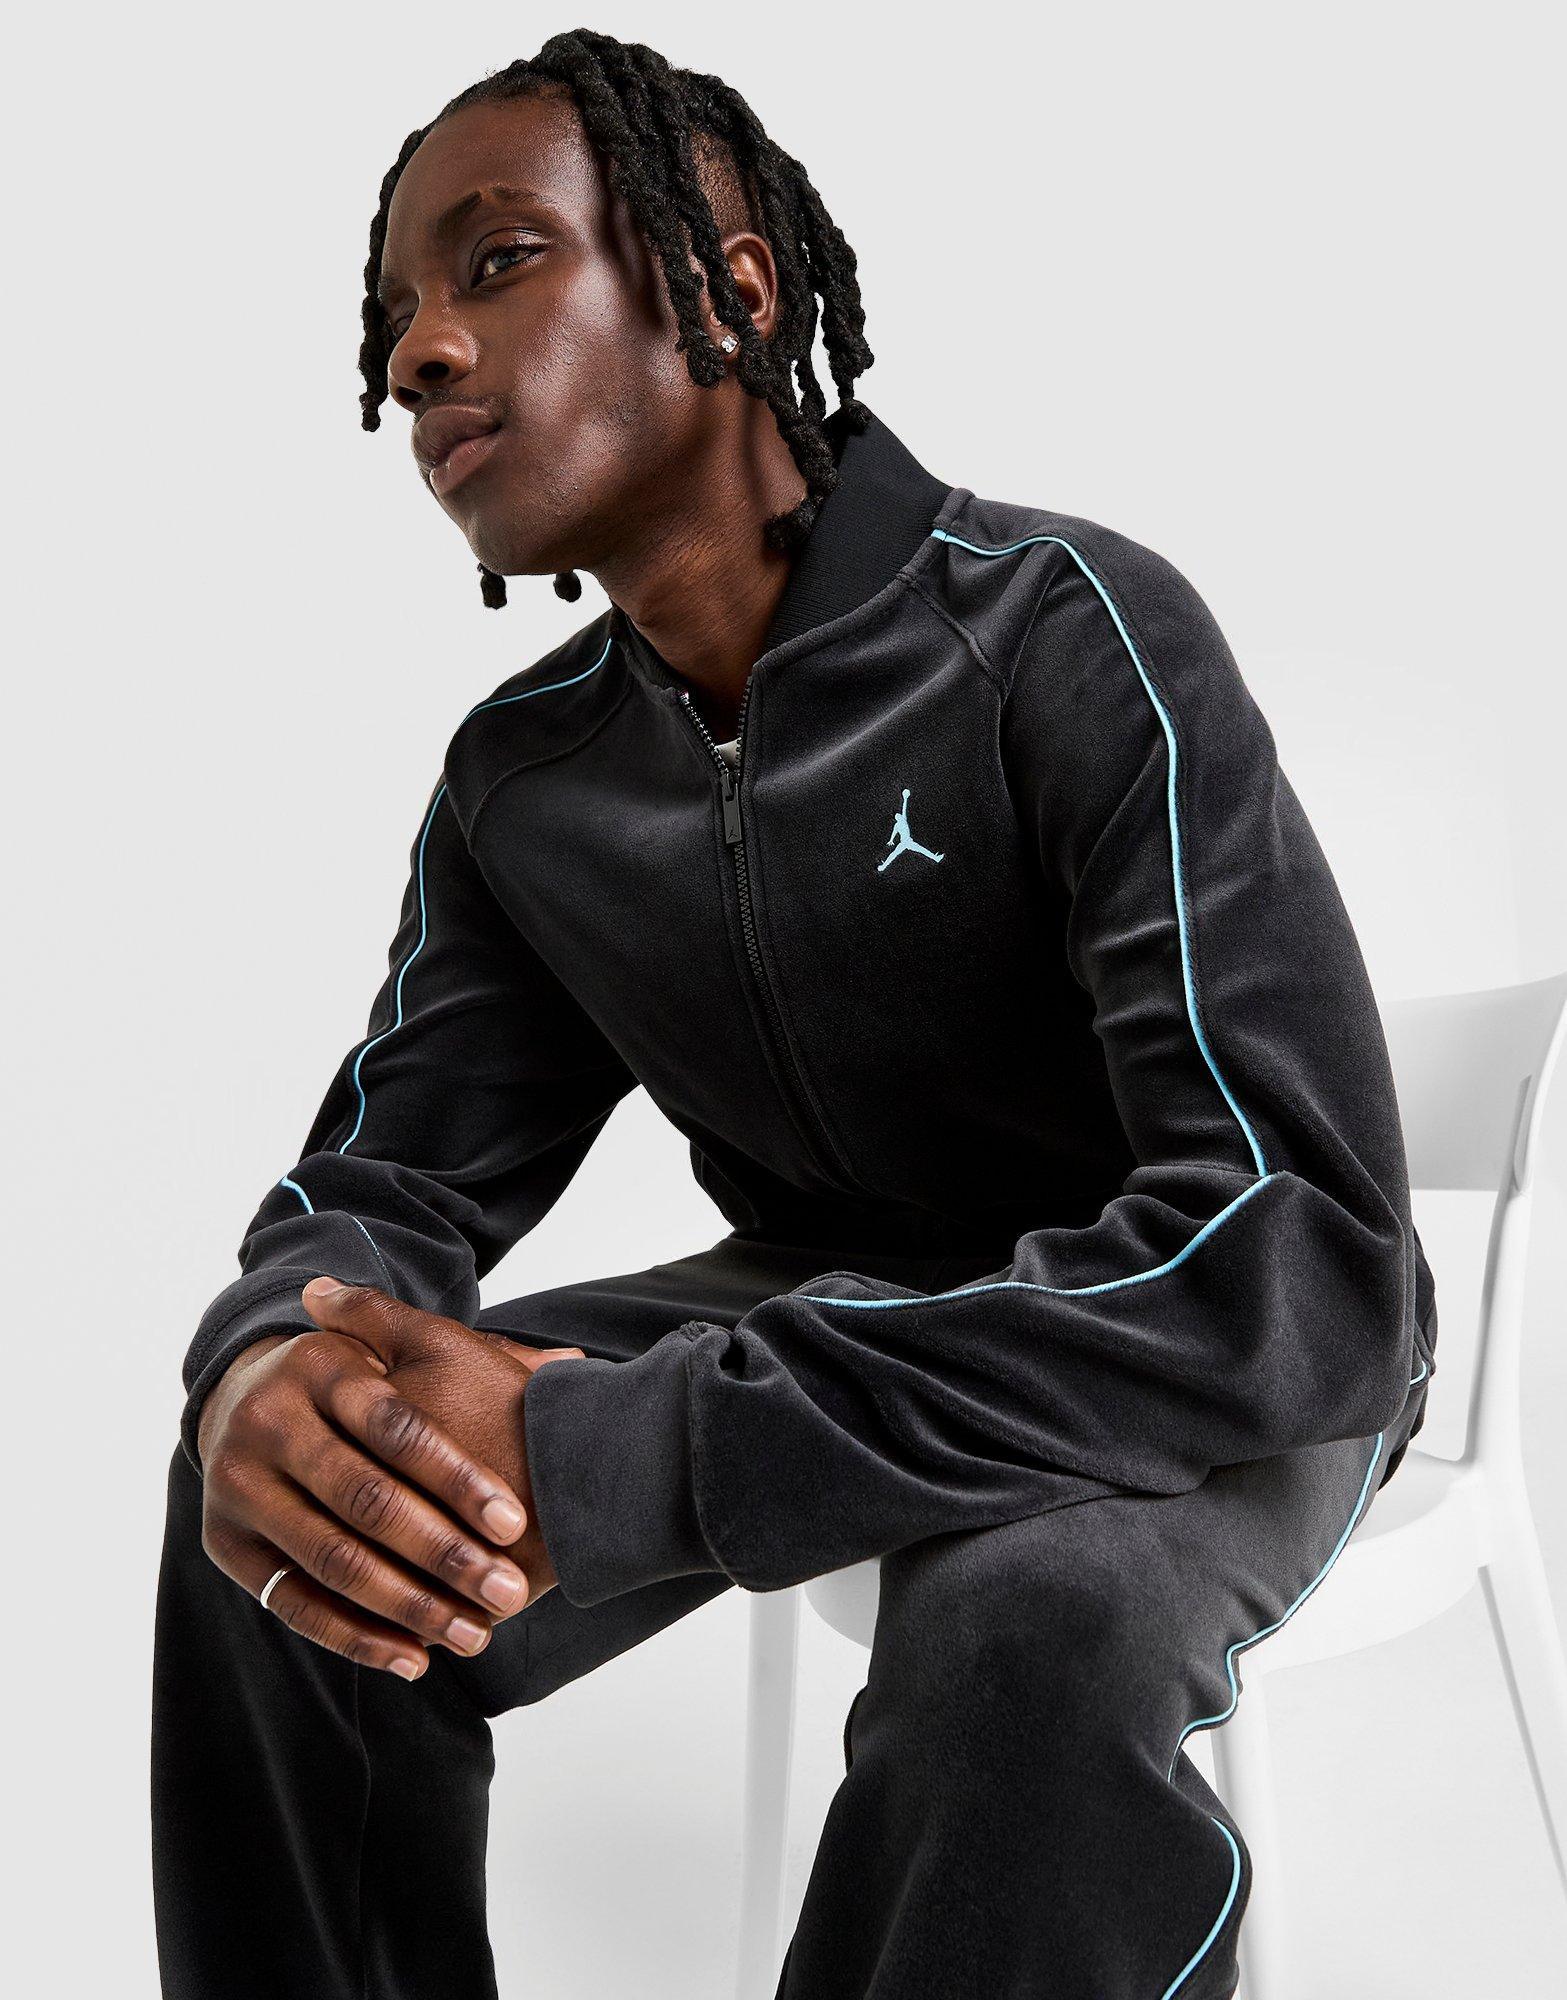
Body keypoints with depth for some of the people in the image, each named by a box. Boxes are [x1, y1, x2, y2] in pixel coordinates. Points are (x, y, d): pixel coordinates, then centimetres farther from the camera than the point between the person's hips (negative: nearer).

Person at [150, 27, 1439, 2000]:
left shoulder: (1068, 634, -24)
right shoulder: (522, 778, -3)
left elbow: (1305, 1261, -34)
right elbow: (382, 1177, -1)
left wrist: (618, 1452, -40)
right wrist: (270, 1369, -29)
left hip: (1216, 1362, -5)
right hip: (832, 1308, 5)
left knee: (1041, 1613, -38)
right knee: (286, 1501, -16)